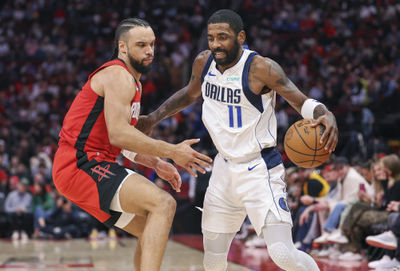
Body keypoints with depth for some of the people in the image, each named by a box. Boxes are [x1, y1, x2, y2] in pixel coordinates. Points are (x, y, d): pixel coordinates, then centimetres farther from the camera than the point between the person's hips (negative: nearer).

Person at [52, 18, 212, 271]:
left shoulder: (131, 80, 21)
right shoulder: (118, 76, -11)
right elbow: (119, 135, -23)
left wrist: (156, 163, 15)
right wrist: (173, 151, -19)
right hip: (81, 165, -10)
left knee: (152, 230, 14)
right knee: (164, 204, -23)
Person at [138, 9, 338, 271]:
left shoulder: (260, 68, -19)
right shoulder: (203, 62, 0)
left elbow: (302, 101, -20)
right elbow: (189, 94, 21)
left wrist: (326, 115, -41)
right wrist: (153, 118, 16)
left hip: (259, 169, -6)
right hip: (225, 167, 6)